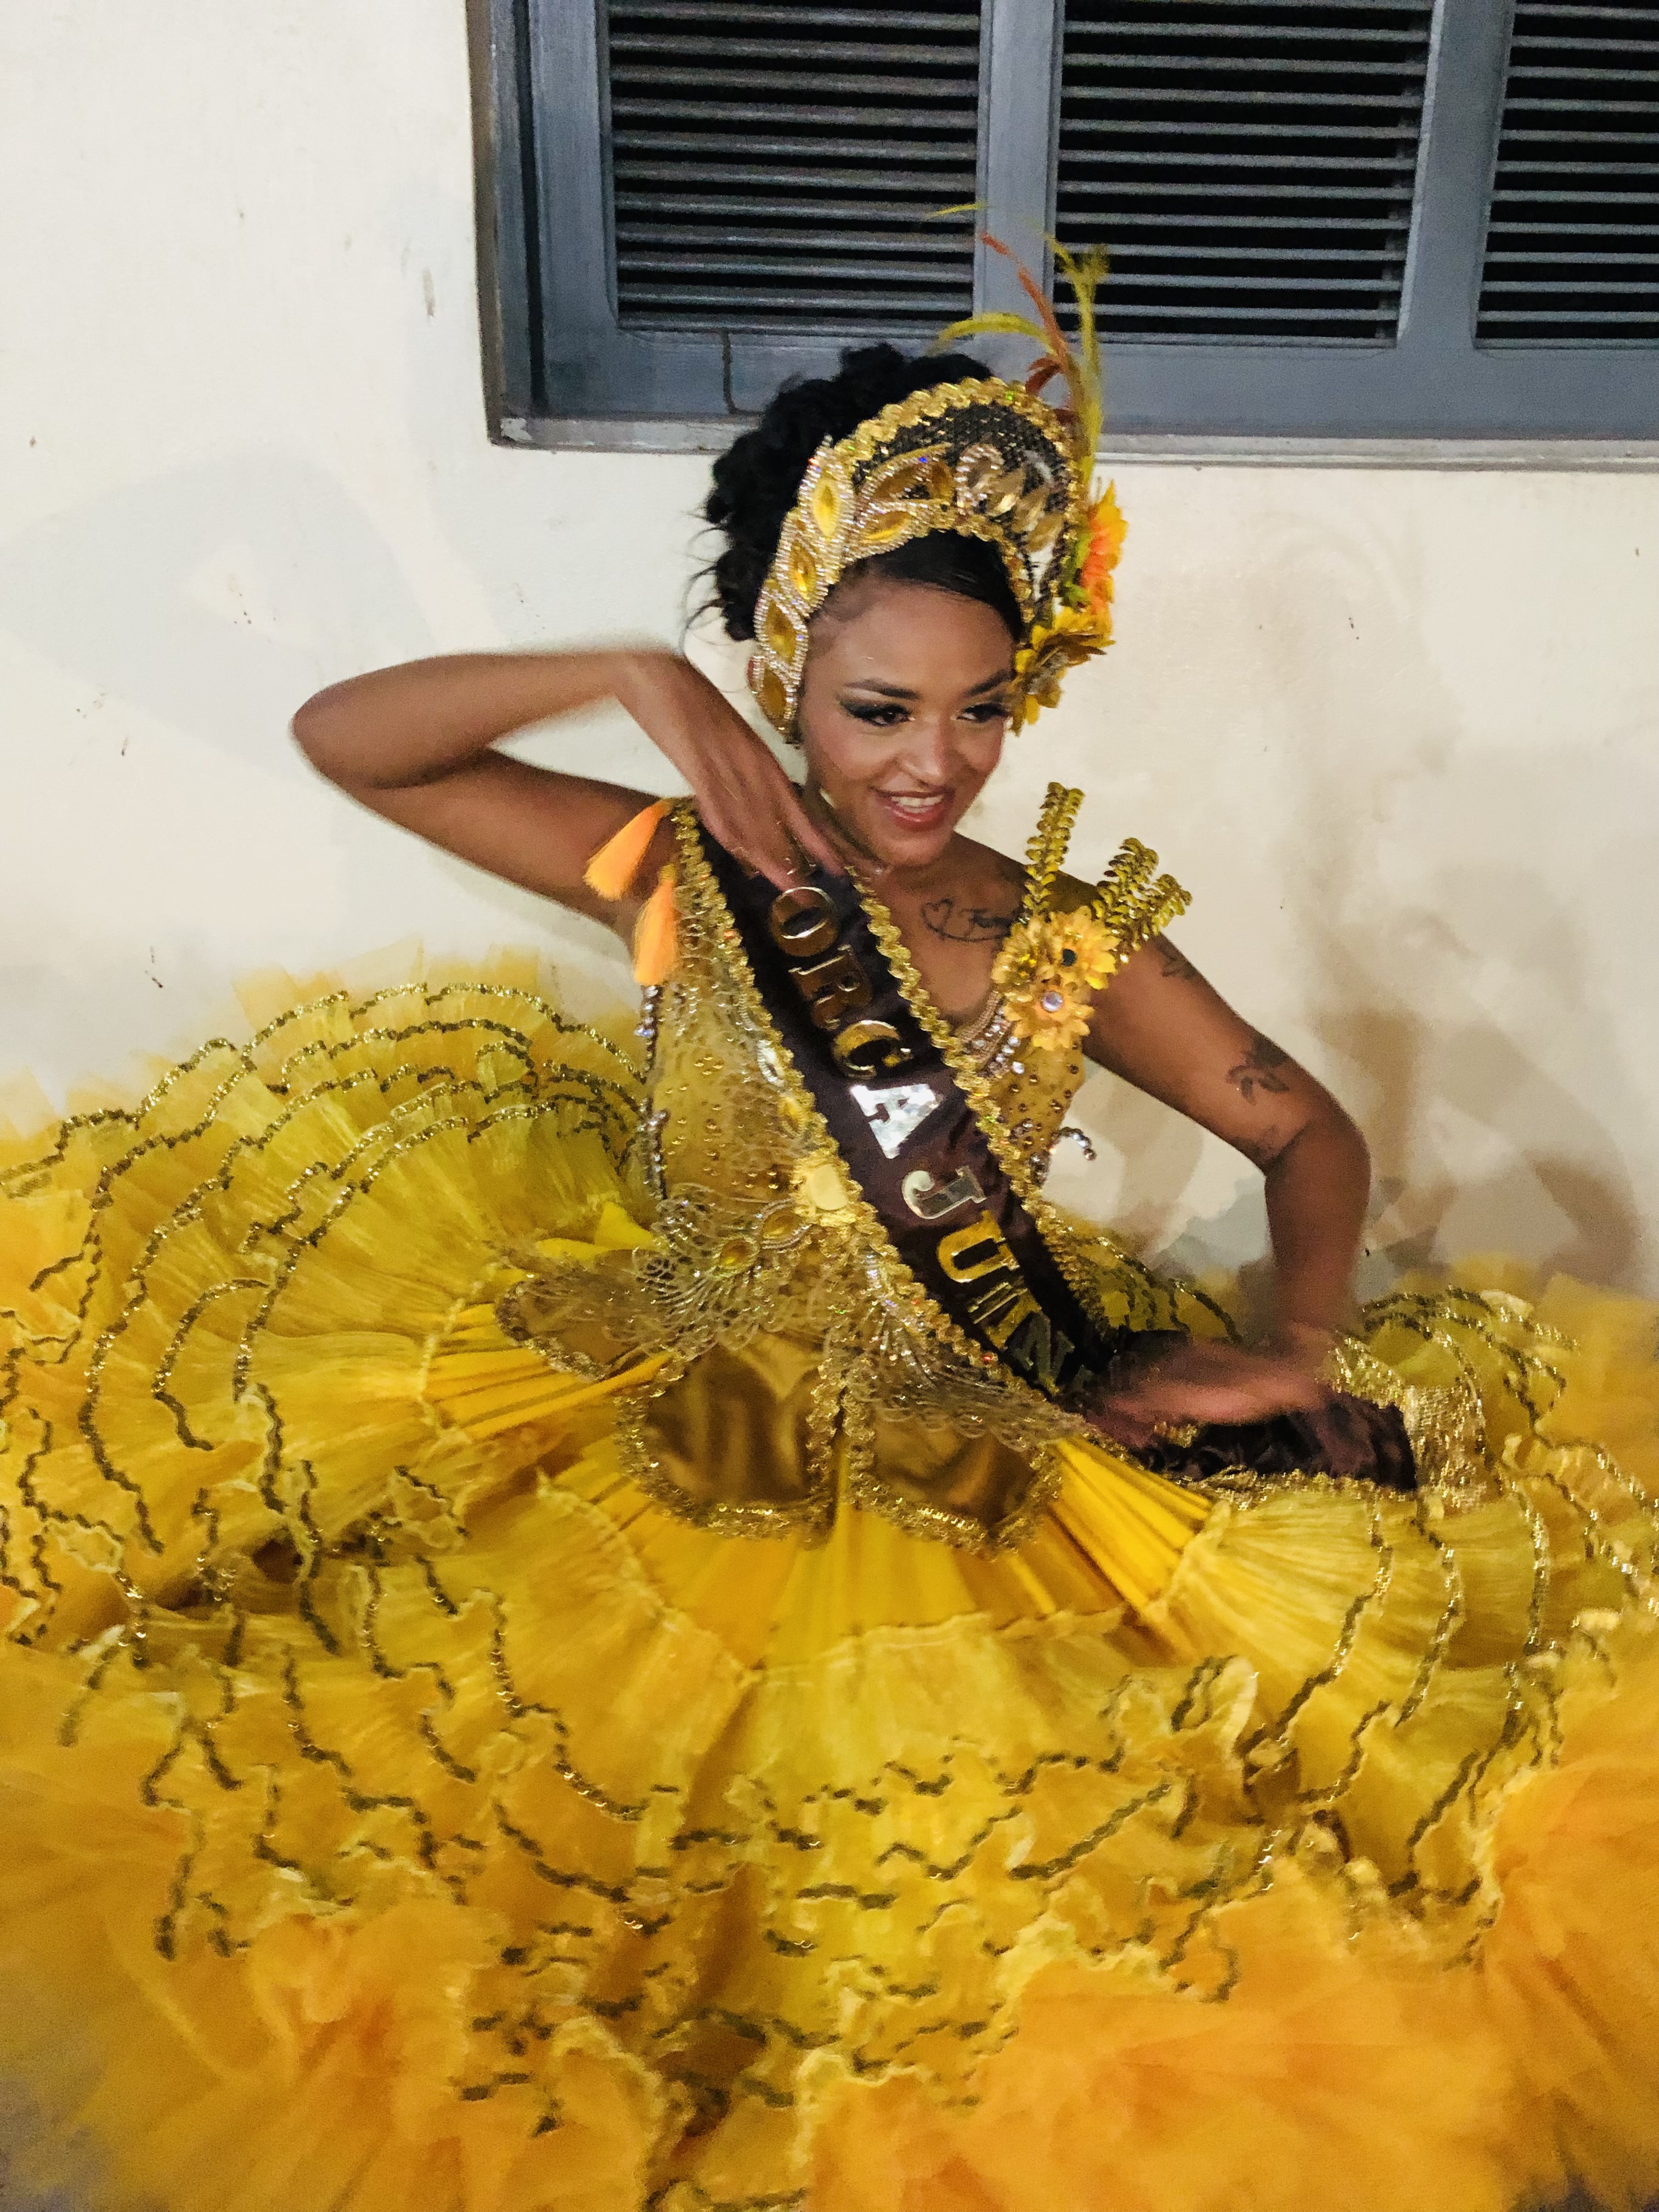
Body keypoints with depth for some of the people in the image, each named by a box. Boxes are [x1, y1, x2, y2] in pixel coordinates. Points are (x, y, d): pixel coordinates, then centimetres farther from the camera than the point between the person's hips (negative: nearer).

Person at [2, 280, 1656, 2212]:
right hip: (676, 1439, 0)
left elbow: (1310, 1135, 5)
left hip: (992, 1466, 1)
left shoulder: (1074, 945, -4)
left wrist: (1293, 1344, -13)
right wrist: (633, 678, -19)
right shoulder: (685, 876, -6)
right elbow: (343, 737, -8)